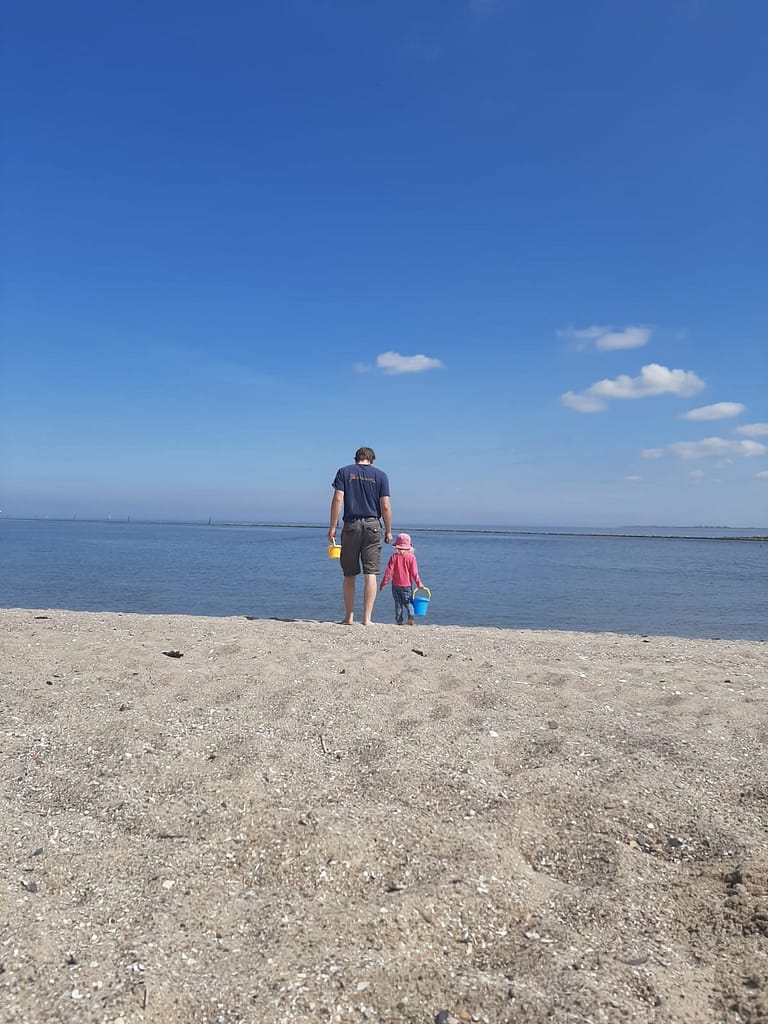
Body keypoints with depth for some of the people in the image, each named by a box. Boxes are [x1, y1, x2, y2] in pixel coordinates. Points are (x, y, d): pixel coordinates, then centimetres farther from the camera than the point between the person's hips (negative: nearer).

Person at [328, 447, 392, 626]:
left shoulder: (344, 472, 6)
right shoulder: (380, 475, 5)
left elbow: (337, 499, -4)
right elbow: (385, 505, -1)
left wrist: (333, 527, -2)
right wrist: (388, 530, 7)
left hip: (351, 526, 1)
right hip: (372, 525, -1)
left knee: (349, 575, 10)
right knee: (371, 574, 1)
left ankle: (349, 616, 16)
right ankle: (367, 618, -1)